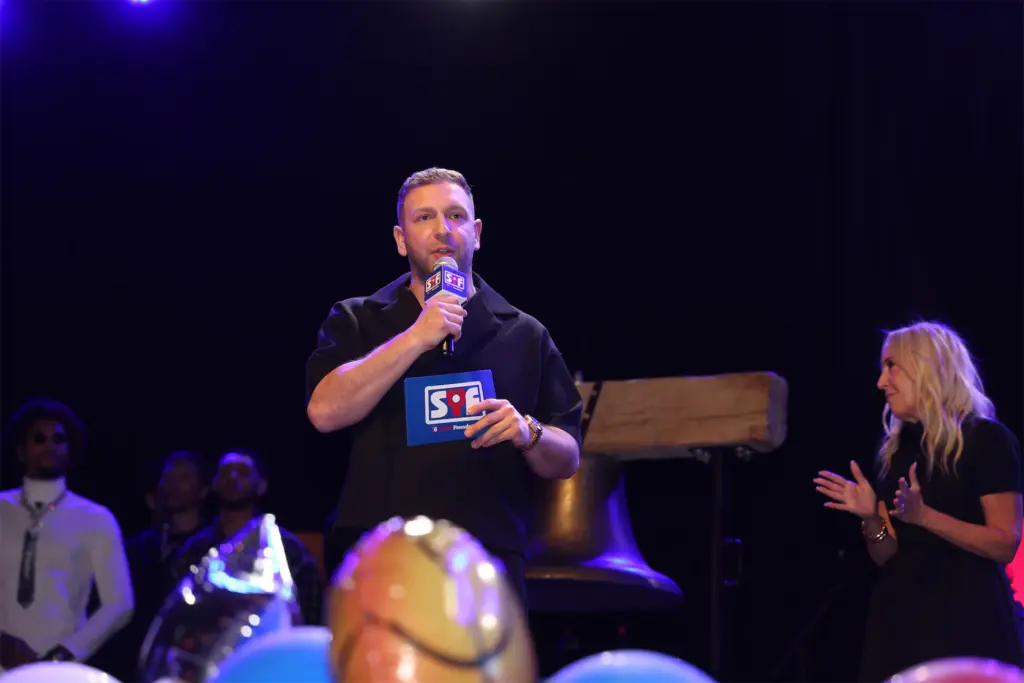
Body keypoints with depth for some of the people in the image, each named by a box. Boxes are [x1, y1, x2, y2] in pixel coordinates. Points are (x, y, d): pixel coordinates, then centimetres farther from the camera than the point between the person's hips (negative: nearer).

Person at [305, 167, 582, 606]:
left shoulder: (524, 335, 13)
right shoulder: (356, 321, 12)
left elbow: (566, 461, 12)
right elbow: (324, 411, -6)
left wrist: (527, 432, -11)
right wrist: (414, 339, -11)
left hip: (489, 564, 1)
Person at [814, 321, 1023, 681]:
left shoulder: (987, 440, -6)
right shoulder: (897, 448, 13)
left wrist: (924, 516, -21)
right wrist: (870, 518, -6)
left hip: (966, 618, -6)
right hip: (900, 618, 6)